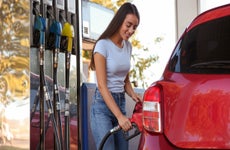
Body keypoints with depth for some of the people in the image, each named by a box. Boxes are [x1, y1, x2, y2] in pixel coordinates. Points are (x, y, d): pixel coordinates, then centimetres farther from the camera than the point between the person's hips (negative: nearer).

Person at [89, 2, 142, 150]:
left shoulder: (128, 46, 8)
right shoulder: (103, 45, -13)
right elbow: (102, 86, -16)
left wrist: (133, 94, -2)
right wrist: (119, 116, -22)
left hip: (121, 102, 7)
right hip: (103, 104, -7)